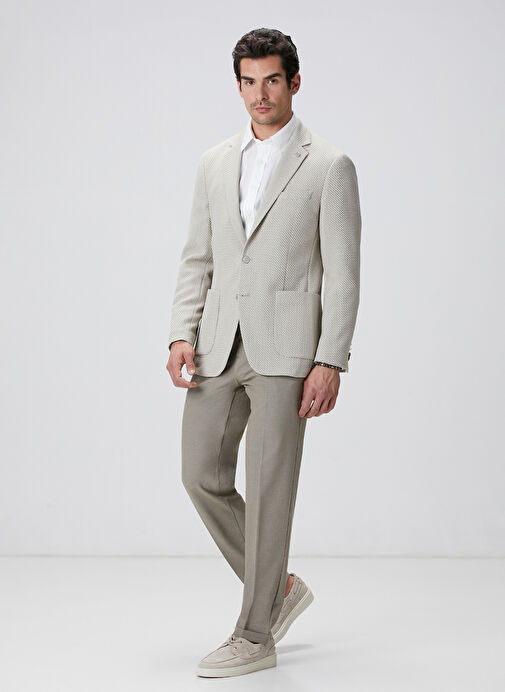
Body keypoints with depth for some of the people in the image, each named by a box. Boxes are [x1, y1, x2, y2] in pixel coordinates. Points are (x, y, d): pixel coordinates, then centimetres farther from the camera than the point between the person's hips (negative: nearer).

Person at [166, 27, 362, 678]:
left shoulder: (330, 167, -1)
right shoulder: (215, 162, 14)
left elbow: (343, 276, -5)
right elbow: (197, 258, 14)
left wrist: (330, 363, -12)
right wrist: (182, 335, 1)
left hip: (285, 348, -5)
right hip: (219, 346, 6)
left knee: (269, 489, -2)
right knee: (203, 475, 4)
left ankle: (254, 636, 9)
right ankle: (278, 587, 25)